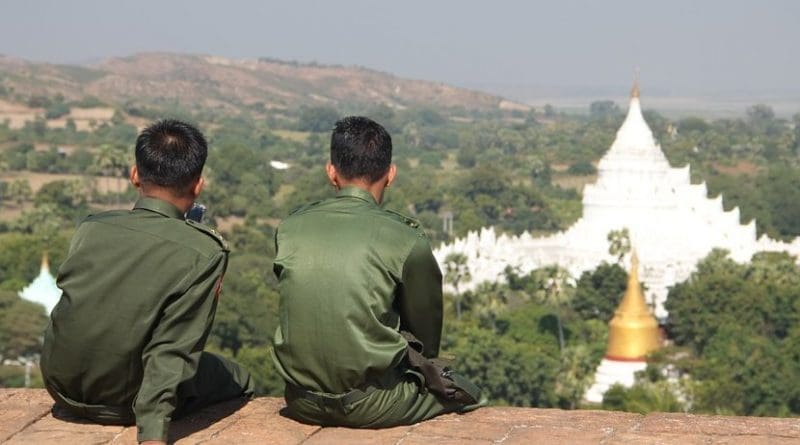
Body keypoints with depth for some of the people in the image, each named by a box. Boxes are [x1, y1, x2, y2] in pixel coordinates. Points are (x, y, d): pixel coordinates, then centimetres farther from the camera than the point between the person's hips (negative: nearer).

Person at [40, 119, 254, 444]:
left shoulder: (90, 228, -5)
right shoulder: (204, 253, -18)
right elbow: (170, 352, -25)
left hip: (62, 389, 5)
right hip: (122, 404, -5)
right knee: (237, 381, 20)